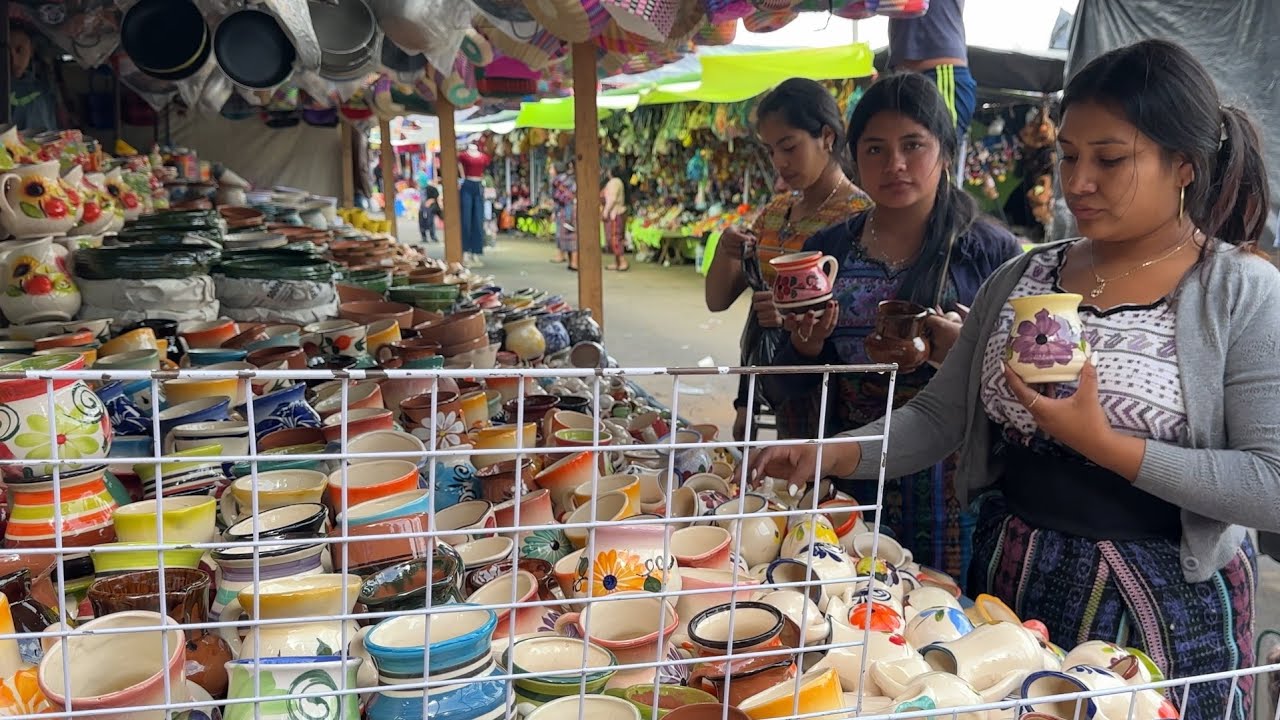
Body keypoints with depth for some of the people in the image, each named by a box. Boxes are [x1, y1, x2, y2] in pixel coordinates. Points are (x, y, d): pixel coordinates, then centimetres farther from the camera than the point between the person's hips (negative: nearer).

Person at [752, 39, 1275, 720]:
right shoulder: (1022, 278, 3)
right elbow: (938, 415, 0)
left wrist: (1103, 443, -23)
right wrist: (835, 454, -15)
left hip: (1163, 605, -4)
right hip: (1007, 580, 4)